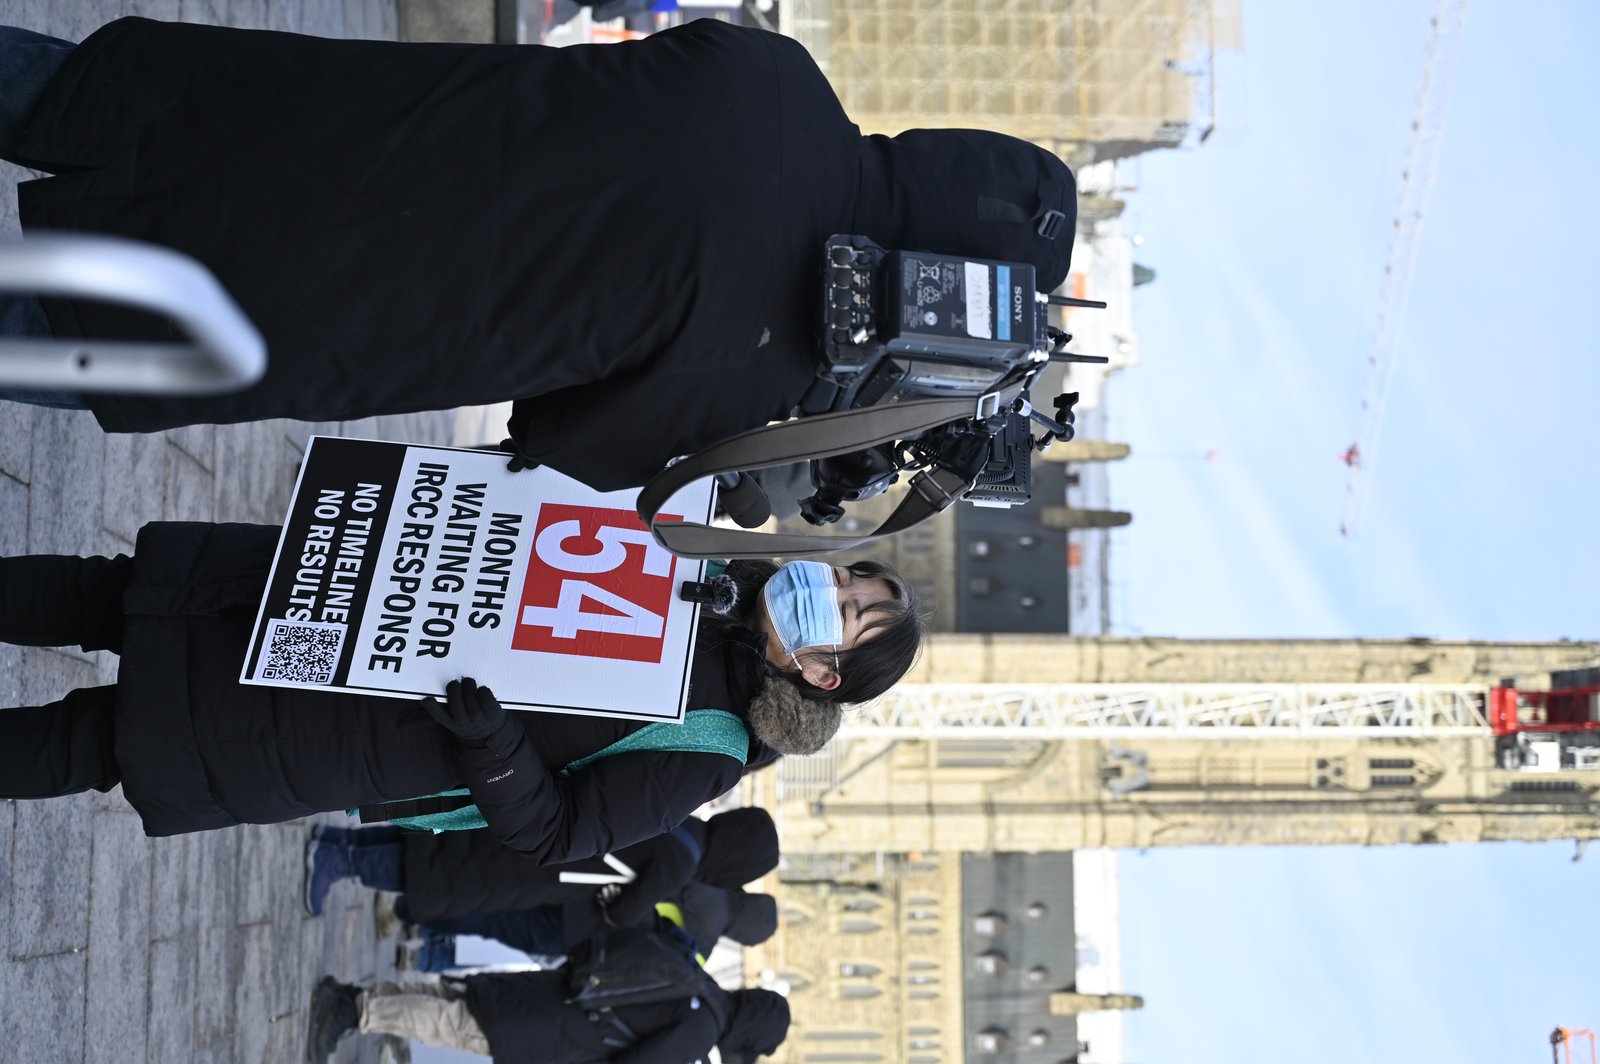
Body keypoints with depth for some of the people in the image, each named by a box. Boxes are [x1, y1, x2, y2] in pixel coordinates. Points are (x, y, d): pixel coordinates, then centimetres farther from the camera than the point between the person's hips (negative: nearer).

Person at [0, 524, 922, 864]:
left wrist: (491, 742, -30)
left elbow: (552, 834, -14)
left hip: (353, 737, -5)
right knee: (110, 594, 3)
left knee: (100, 738, -3)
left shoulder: (700, 756, -14)